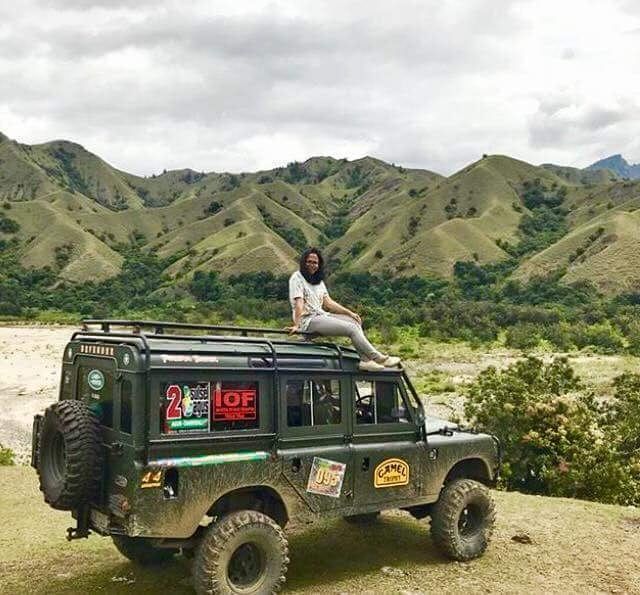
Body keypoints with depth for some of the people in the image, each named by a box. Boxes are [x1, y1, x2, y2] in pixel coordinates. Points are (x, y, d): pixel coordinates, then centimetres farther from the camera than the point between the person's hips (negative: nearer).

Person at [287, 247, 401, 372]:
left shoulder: (319, 280, 18)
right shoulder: (297, 278, -5)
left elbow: (328, 302, 15)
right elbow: (299, 303, -16)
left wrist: (349, 312, 7)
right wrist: (297, 325, -24)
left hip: (321, 315, 9)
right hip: (308, 320, -9)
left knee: (354, 321, -9)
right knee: (351, 329, -19)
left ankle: (364, 360, -20)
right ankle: (379, 358, -14)